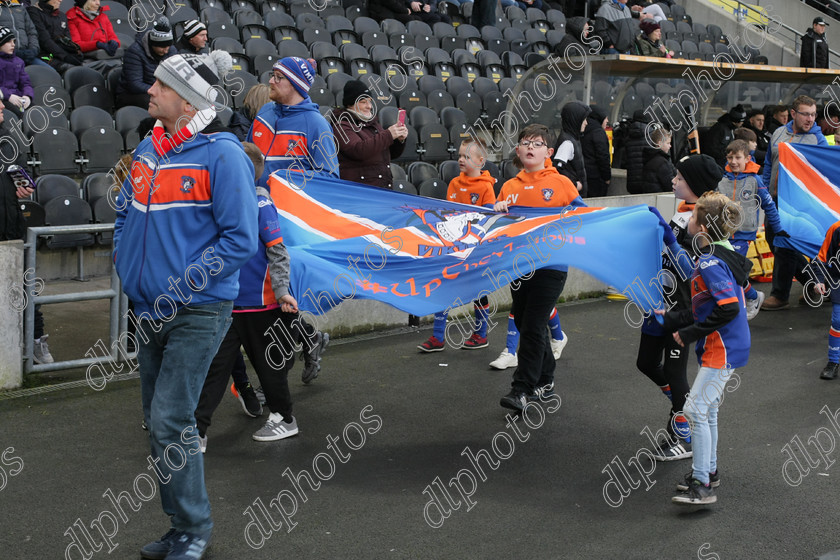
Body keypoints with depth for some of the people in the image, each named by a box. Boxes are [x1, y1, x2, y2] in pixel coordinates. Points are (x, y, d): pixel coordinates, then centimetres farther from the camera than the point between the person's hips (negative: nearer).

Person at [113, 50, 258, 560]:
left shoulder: (222, 154, -13)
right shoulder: (149, 149, 10)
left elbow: (240, 239, -16)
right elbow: (126, 213, 23)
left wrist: (180, 288, -17)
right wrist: (131, 271, 10)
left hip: (198, 312, -8)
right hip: (154, 310, 8)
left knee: (171, 421, -8)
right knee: (159, 421, 13)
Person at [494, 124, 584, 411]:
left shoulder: (560, 183, -1)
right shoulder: (509, 187, 9)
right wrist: (498, 209, -10)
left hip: (550, 266, -5)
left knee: (532, 327, -8)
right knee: (524, 325, 12)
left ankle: (522, 389, -4)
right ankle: (545, 381, 27)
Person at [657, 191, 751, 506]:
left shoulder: (710, 264, -20)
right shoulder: (722, 256, 12)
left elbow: (728, 308, -28)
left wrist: (690, 334, -20)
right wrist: (671, 319, 15)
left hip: (721, 349, -11)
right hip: (725, 347, 11)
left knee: (696, 409, -9)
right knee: (706, 410, 20)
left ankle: (702, 485, -6)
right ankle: (708, 470, 34)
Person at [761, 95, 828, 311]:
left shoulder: (818, 139, -6)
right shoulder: (778, 134, 9)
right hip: (775, 198, 6)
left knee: (784, 246, -5)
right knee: (773, 240, 12)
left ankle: (780, 296, 7)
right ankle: (811, 281, 27)